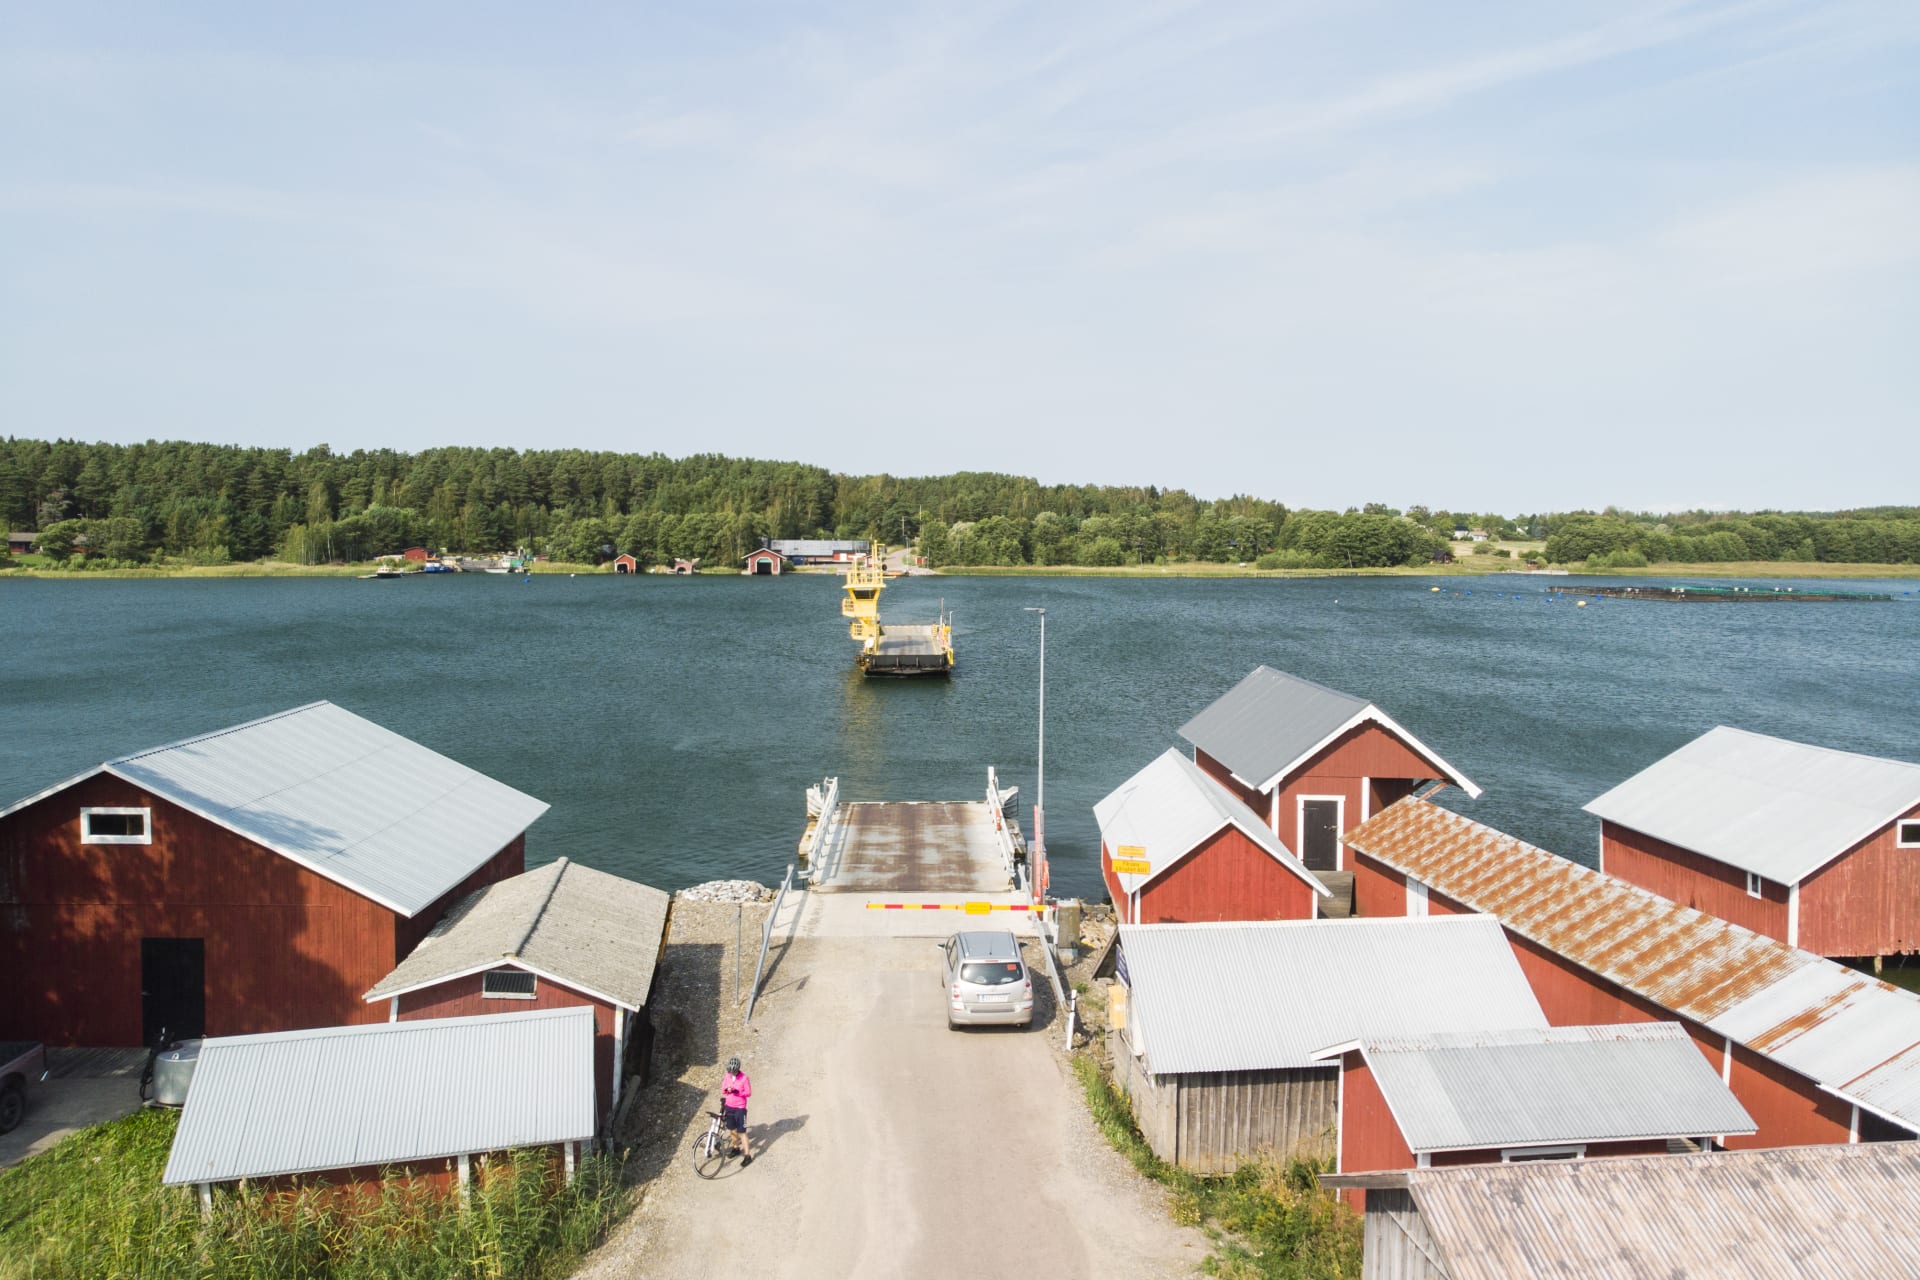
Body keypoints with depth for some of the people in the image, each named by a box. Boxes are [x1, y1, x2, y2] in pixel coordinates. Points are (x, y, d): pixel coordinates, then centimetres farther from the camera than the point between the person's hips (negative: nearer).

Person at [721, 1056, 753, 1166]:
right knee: (732, 1129, 15)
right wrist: (726, 1089, -18)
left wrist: (737, 1092, -26)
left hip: (740, 1108, -5)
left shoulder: (744, 1078, -15)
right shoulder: (728, 1076, -1)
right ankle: (736, 1147, 38)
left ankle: (747, 1155, 2)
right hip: (729, 1107, 5)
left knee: (741, 1132, -3)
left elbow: (749, 1093, -12)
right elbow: (722, 1090, 6)